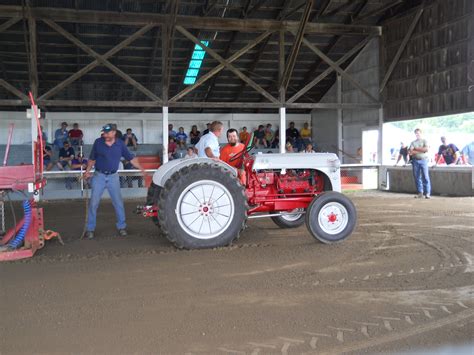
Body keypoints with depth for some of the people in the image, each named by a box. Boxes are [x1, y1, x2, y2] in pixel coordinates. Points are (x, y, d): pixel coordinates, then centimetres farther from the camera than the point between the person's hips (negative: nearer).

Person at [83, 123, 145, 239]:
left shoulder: (120, 143, 0)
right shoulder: (98, 142, -2)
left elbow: (131, 158, 2)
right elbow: (92, 159, 8)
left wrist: (141, 169, -8)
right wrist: (87, 171, -2)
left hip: (113, 177, 1)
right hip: (99, 176, -1)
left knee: (118, 202, 5)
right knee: (94, 202, -1)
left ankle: (121, 227, 18)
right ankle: (90, 229, 9)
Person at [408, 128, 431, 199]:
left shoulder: (424, 141, 8)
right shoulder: (413, 142, 15)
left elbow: (426, 149, -9)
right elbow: (410, 152, 2)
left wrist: (416, 149, -5)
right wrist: (421, 150, -10)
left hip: (423, 160, -3)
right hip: (415, 161, 3)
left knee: (425, 177, -8)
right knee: (417, 177, 1)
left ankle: (427, 193, -8)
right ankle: (420, 193, 7)